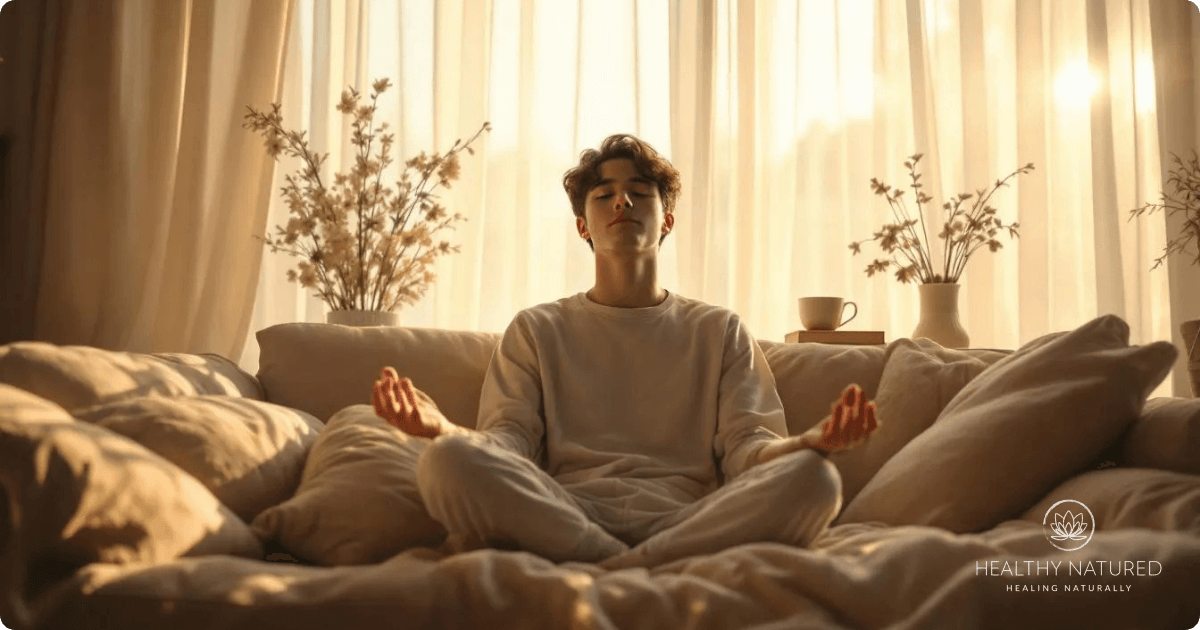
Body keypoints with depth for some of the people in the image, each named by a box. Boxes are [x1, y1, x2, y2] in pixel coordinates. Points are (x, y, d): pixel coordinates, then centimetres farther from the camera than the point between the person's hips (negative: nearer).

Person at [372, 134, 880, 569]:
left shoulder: (721, 330, 21)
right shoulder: (536, 330, 21)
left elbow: (747, 448, 8)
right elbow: (509, 440, 7)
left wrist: (811, 442, -17)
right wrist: (445, 430, -18)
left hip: (690, 521, 1)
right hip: (560, 519, 0)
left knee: (811, 478, -29)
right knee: (446, 461, -30)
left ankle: (599, 576, -24)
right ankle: (656, 574, -22)